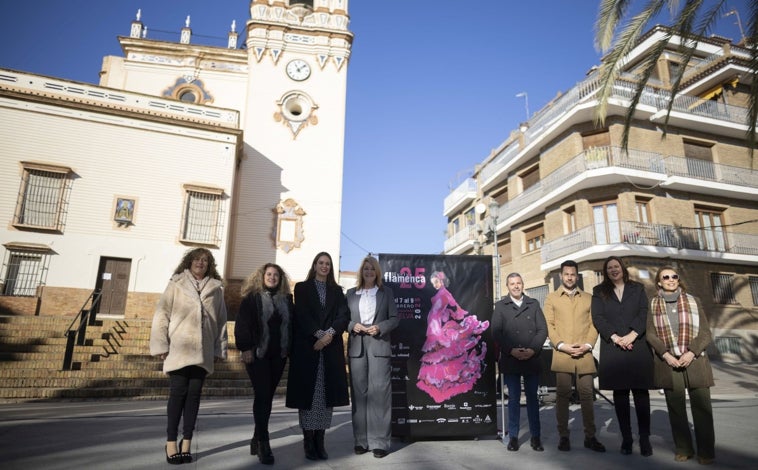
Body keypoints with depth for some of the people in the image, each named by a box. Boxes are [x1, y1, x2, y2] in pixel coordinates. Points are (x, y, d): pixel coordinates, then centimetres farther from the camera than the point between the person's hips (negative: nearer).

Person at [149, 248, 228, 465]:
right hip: (179, 349, -2)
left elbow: (221, 321, 9)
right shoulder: (176, 284, 4)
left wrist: (220, 348, 5)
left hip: (202, 351, 2)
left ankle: (186, 442, 14)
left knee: (194, 394, 5)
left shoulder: (216, 289, 9)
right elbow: (162, 314, 0)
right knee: (178, 393, 0)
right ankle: (171, 442, 10)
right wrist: (161, 344, -6)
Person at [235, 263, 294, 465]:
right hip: (257, 353, -4)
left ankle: (257, 439, 21)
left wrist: (291, 349, 7)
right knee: (262, 395, -7)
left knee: (268, 396, 9)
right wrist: (245, 348, -14)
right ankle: (263, 444, -3)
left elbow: (292, 324, 13)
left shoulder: (286, 299, 11)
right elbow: (242, 323, -6)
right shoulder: (252, 297, 0)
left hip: (278, 355, 4)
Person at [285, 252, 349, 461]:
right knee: (308, 392, -1)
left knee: (326, 394, 2)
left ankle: (320, 442, 10)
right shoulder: (302, 288, 7)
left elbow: (344, 315, 2)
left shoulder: (336, 290, 14)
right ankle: (309, 442, 6)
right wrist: (318, 334, -16)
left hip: (331, 348, 2)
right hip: (307, 347, -2)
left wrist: (329, 333, -15)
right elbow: (302, 315, -5)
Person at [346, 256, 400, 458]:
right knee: (359, 392, 4)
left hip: (379, 345, -2)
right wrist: (353, 325, -8)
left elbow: (394, 318, 6)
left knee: (379, 391, -6)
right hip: (357, 346, 2)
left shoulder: (386, 292, 11)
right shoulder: (351, 293, 14)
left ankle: (380, 441, -1)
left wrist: (380, 328, -10)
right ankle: (361, 439, 11)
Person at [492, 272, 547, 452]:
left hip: (532, 359, 1)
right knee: (513, 399, 6)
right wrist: (511, 350, -14)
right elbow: (496, 333, -2)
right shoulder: (500, 306, 5)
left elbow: (542, 329, 3)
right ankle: (513, 437, 14)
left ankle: (535, 437, 17)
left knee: (533, 398, 8)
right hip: (510, 360, -1)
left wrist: (533, 349, -10)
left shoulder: (534, 304, 10)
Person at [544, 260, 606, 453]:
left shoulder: (588, 298, 14)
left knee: (587, 395, 4)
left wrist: (588, 345, -7)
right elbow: (549, 325, 2)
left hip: (585, 355, 1)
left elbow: (593, 324, 8)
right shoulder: (551, 298, 9)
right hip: (562, 355, -1)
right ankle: (563, 436, 10)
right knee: (563, 396, 2)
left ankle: (590, 437, 14)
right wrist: (562, 345, -10)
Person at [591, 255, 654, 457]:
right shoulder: (599, 292, 11)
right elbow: (598, 318, 0)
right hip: (613, 350, 0)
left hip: (638, 347, 0)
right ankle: (626, 438, 10)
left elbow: (644, 314, 1)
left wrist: (631, 335, -13)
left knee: (641, 392, -1)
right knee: (620, 394, 4)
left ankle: (645, 438, 6)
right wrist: (616, 338, -12)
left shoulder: (637, 289, 13)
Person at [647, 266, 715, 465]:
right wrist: (666, 354, -11)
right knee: (676, 408, 5)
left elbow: (705, 332, 3)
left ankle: (706, 451, 9)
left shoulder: (693, 301, 8)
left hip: (694, 361, 0)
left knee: (702, 407, -2)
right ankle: (683, 449, 15)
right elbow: (650, 334, 2)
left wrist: (691, 352, -11)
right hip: (668, 362, 0)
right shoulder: (653, 305, 7)